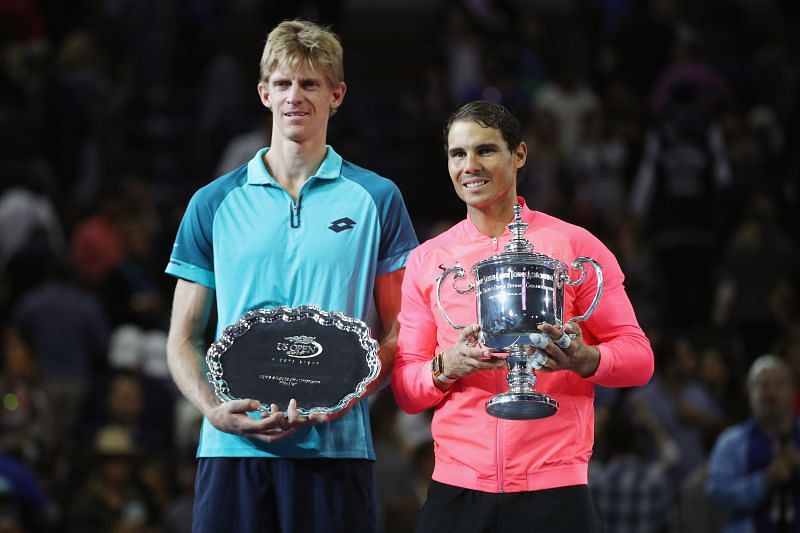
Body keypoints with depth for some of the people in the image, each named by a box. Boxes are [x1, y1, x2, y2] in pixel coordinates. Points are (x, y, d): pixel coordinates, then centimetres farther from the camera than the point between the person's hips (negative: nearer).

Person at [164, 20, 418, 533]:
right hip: (232, 449, 1)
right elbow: (183, 339, 11)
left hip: (335, 446, -1)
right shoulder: (213, 203, 10)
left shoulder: (377, 198, 7)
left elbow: (399, 331, 6)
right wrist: (213, 408, -8)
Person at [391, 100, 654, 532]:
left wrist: (586, 360, -17)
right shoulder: (426, 261, 10)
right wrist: (447, 367, -11)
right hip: (455, 491, 2)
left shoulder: (575, 245, 3)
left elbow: (638, 357, 4)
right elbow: (405, 391, 10)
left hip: (553, 491, -2)